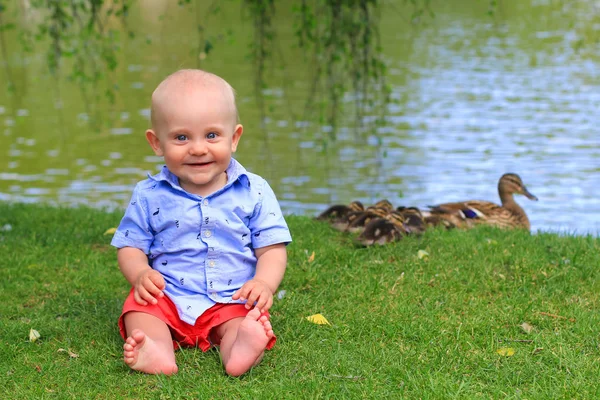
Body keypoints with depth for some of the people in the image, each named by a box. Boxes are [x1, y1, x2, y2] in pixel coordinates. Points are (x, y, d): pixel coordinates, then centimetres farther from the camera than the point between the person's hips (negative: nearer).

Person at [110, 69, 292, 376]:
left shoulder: (254, 192, 1)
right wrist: (140, 273, -15)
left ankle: (237, 350, -60)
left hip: (233, 300, -1)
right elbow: (130, 247, 8)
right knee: (138, 306, -27)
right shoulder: (149, 195, 3)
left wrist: (264, 282, -19)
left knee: (241, 320, -30)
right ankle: (157, 350, -54)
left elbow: (272, 248, 2)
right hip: (167, 297, 1)